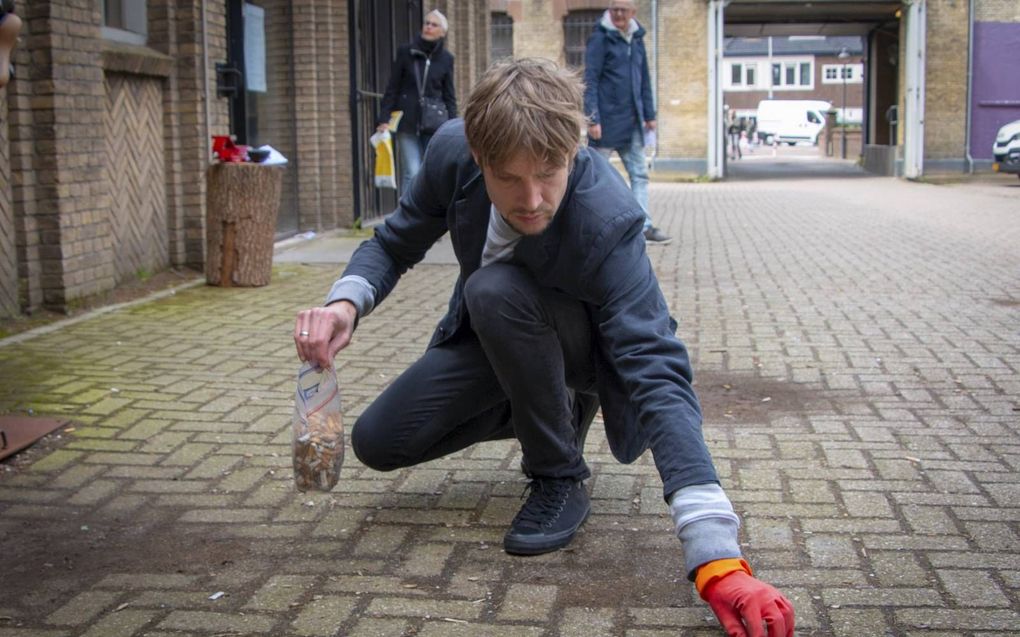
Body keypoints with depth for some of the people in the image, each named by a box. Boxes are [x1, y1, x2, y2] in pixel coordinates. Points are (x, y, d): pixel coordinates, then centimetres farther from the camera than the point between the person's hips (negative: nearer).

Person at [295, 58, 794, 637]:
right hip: (494, 335, 5)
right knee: (377, 442, -5)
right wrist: (347, 302, -31)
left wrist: (716, 559, -54)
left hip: (587, 347, -5)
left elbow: (657, 374, -46)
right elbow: (396, 244, -6)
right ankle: (562, 410, 11)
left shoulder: (606, 220, -39)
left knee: (495, 291, -36)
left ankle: (560, 478, -14)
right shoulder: (453, 151, -24)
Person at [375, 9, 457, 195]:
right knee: (412, 173, -10)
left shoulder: (446, 59, 6)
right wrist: (383, 119, -4)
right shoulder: (405, 52, 2)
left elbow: (449, 96, 9)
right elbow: (392, 89, 3)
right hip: (407, 123, -1)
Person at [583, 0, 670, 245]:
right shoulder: (600, 38, -7)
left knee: (639, 174, 3)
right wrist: (592, 119, -17)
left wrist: (649, 114, 14)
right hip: (607, 120, -6)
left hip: (632, 122, 6)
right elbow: (590, 80, -11)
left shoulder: (637, 38, 11)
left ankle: (644, 226, 5)